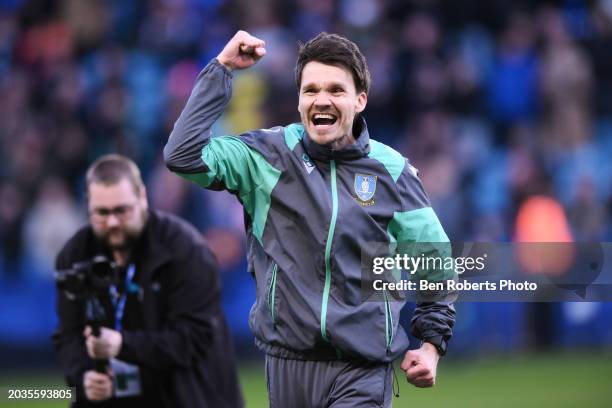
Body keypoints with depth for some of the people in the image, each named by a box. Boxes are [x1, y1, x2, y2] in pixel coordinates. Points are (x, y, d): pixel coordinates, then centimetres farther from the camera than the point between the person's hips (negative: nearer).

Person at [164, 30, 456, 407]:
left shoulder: (391, 170, 2)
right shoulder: (269, 156, 0)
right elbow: (184, 156, -13)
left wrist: (432, 341, 4)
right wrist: (222, 69, -10)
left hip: (364, 369, -1)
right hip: (288, 362, 1)